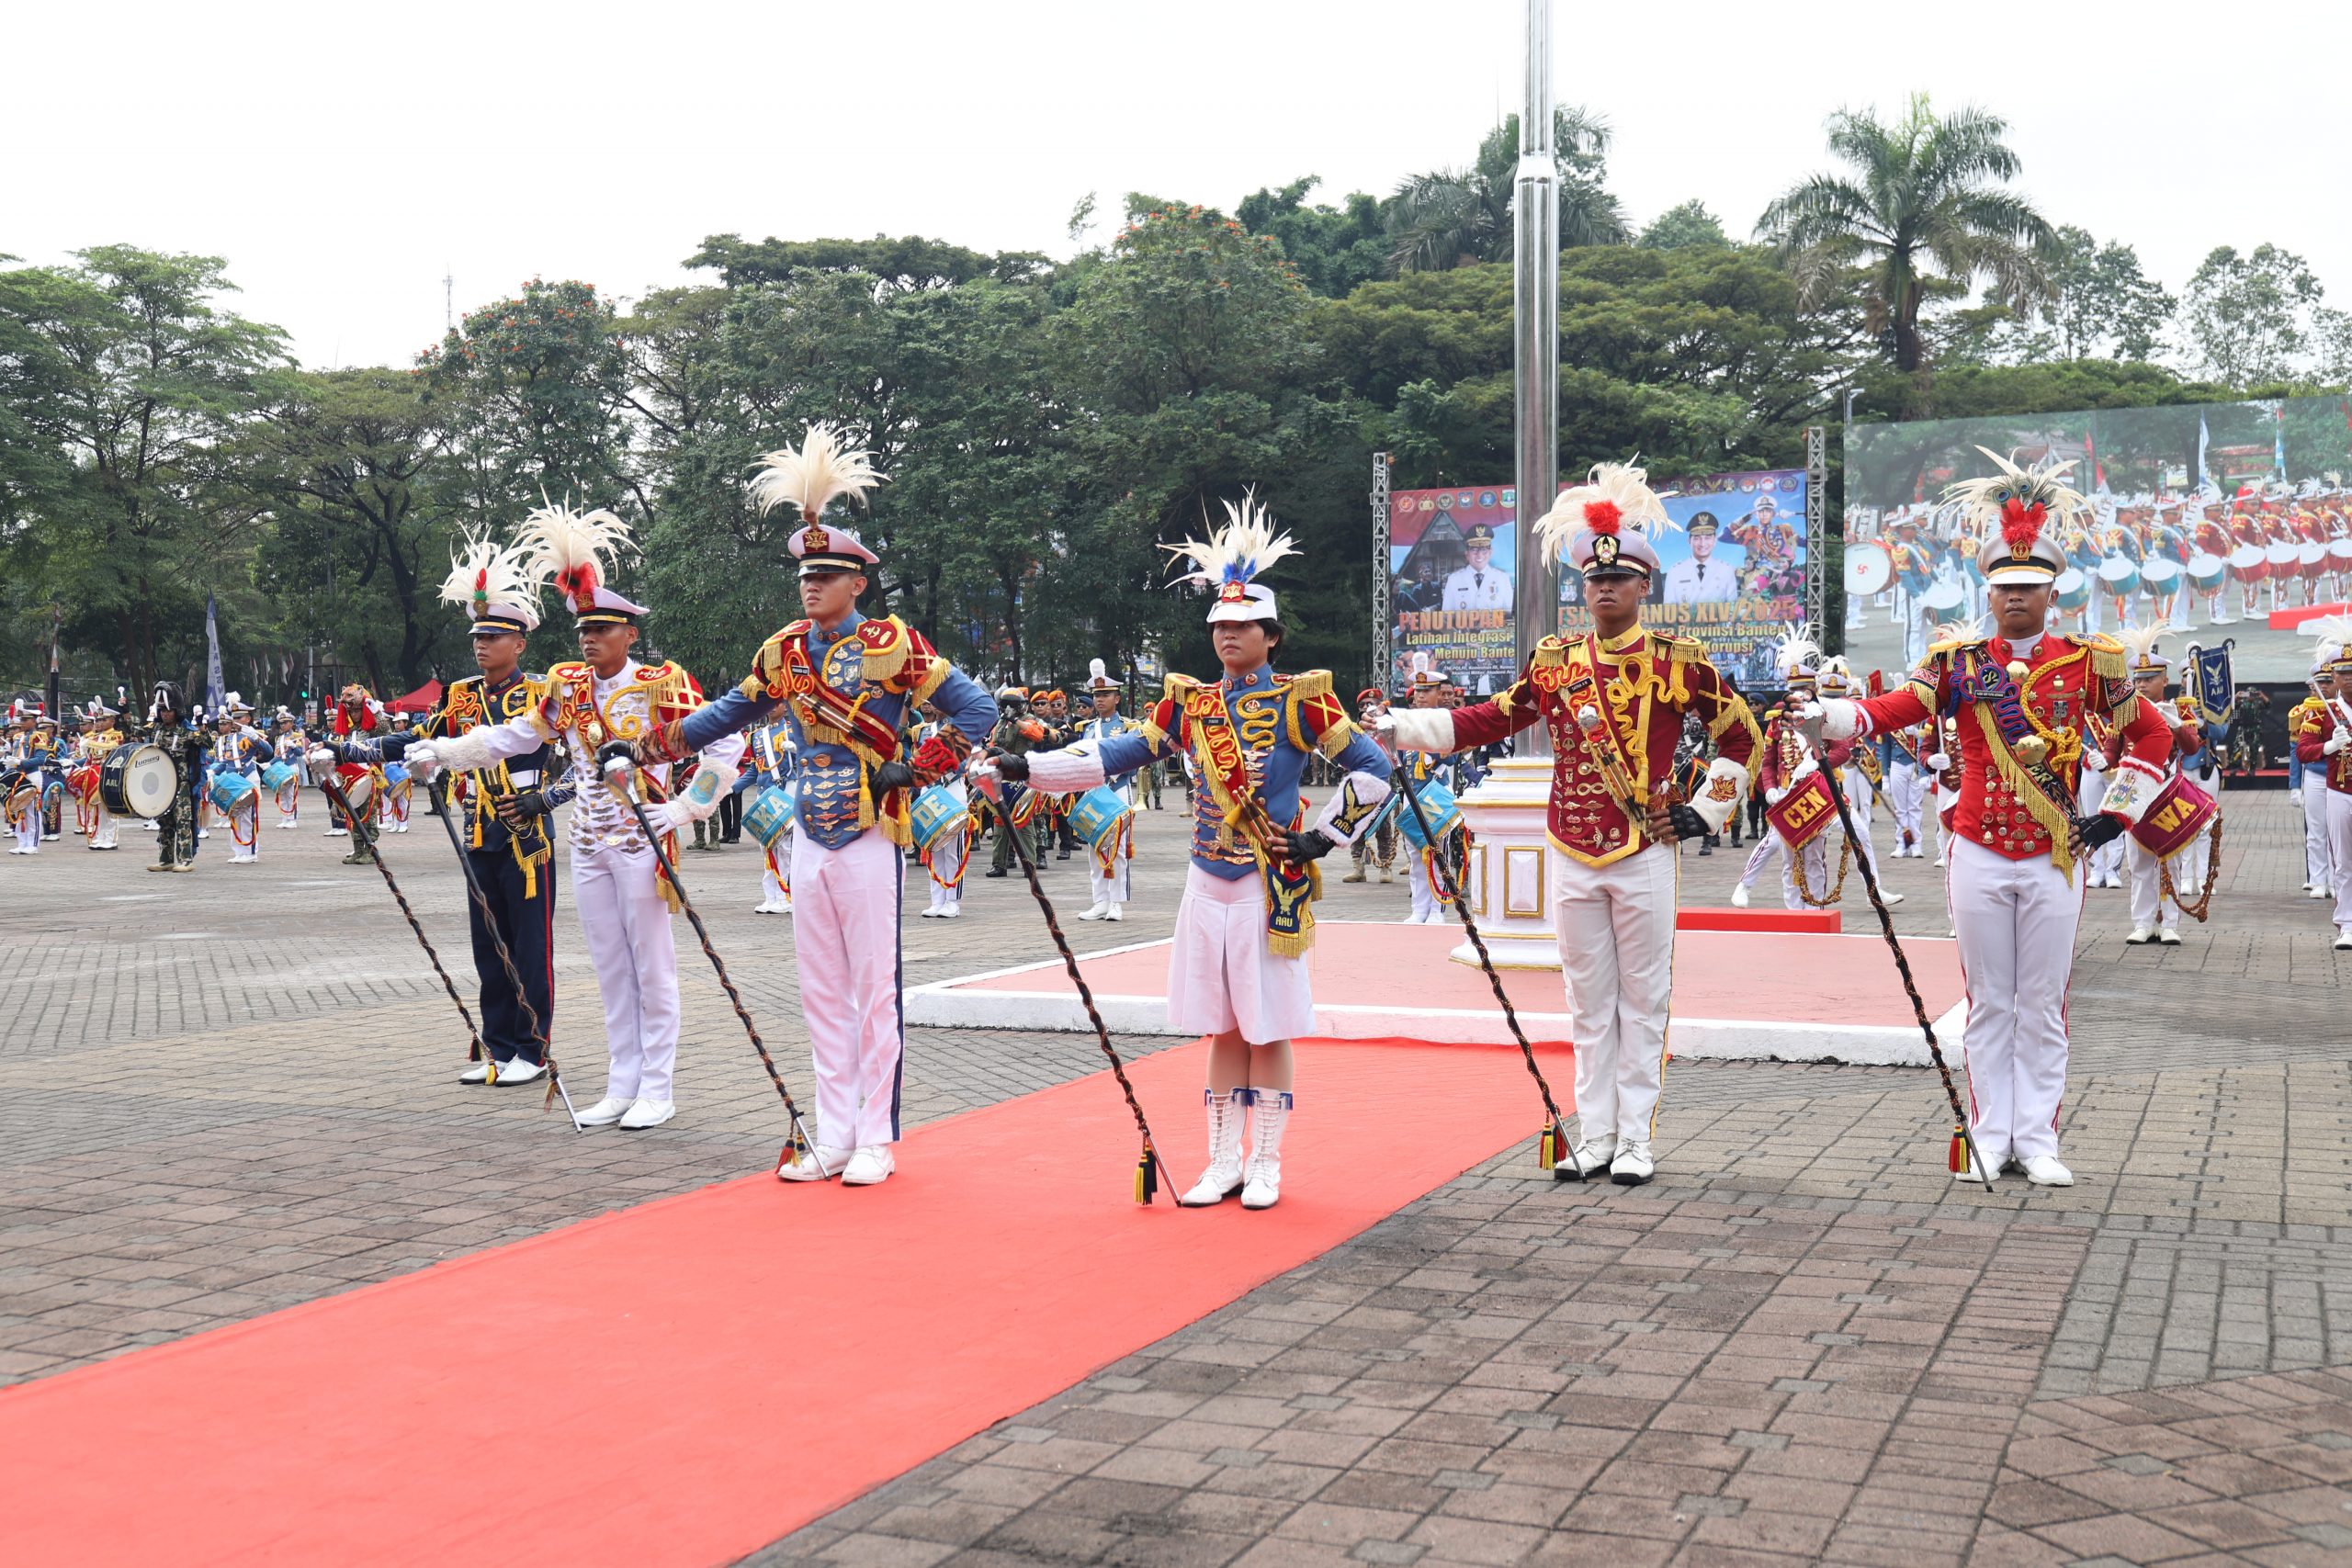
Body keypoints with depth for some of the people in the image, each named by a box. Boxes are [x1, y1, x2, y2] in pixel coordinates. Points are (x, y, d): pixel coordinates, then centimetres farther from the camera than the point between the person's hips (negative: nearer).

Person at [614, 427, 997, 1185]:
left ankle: (876, 1140, 5)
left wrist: (917, 768, -14)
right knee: (821, 993, 7)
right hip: (809, 840, 6)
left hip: (871, 839, -5)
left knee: (874, 988, -2)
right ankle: (834, 1138, 14)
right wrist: (650, 746, 17)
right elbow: (728, 714, 23)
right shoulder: (783, 653, 9)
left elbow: (976, 710, -7)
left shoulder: (893, 645, -7)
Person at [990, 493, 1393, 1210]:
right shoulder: (1190, 704, 6)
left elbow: (1374, 767, -5)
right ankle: (1224, 1163, 19)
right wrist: (1028, 767, -4)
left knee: (1268, 1030, 3)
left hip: (1272, 888, -4)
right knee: (1222, 1028, 10)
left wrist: (1324, 835, -7)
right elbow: (1116, 755, 4)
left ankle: (1265, 1166, 13)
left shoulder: (1300, 701, -6)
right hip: (1208, 884, 4)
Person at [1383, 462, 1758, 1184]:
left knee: (1642, 1002, 3)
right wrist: (1400, 726, 2)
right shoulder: (1553, 661, 6)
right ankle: (1596, 1136, 17)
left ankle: (1635, 1139, 9)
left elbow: (1742, 735, 4)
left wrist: (1705, 811, 1)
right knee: (1588, 1003, 9)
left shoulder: (1679, 660, -3)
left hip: (1646, 854, -3)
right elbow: (1491, 720, 9)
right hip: (1572, 855, 3)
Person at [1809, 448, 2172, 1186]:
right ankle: (1990, 1137, 15)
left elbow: (2152, 734, 8)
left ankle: (2037, 1140, 15)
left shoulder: (2089, 663, 1)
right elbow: (1898, 707, -13)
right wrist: (1825, 714, -31)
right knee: (1987, 1005, 8)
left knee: (2041, 1007, 6)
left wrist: (2117, 811, 1)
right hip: (1979, 856, 0)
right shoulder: (1961, 661, 1)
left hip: (2054, 859, 0)